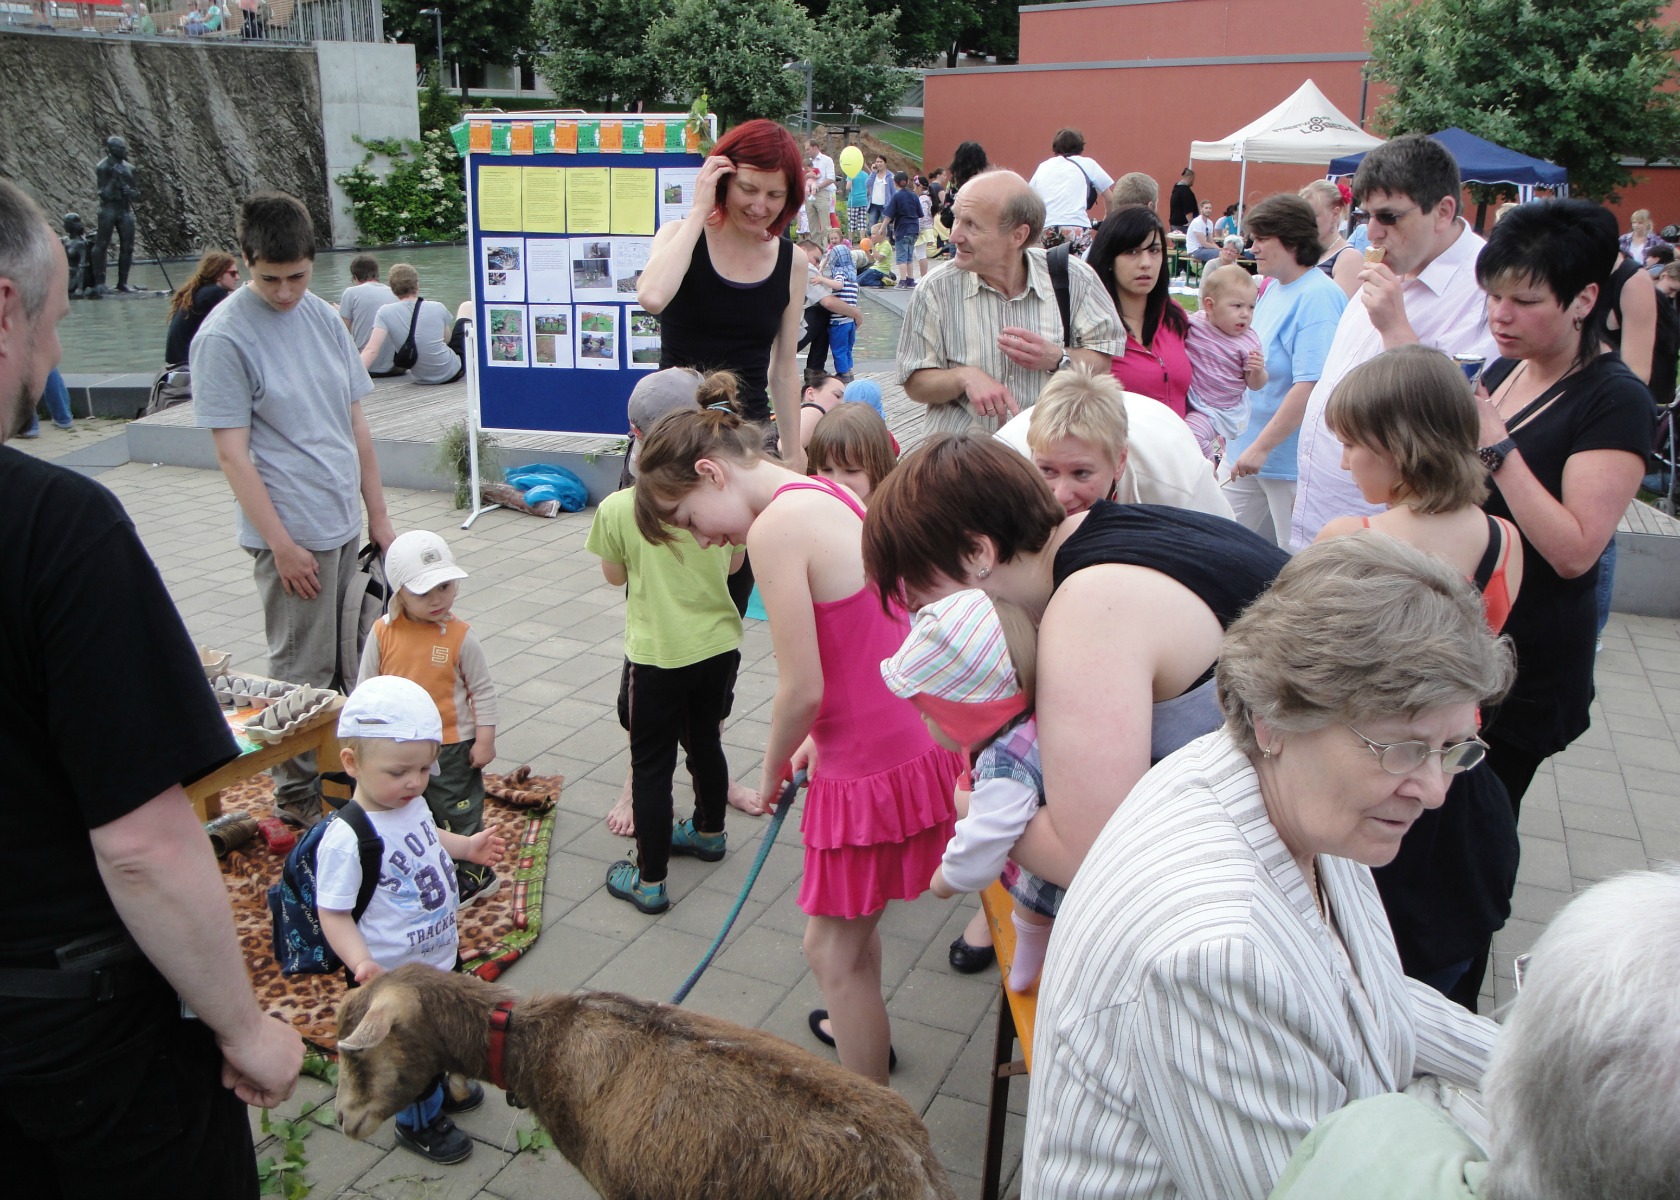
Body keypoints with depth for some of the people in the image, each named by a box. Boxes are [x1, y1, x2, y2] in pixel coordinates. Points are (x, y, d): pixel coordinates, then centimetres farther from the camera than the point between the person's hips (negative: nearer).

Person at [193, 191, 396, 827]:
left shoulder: (323, 316, 6)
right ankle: (297, 791, 22)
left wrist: (377, 515, 10)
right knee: (302, 671, 5)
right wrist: (282, 545, -15)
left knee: (353, 660, 15)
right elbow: (232, 452, -13)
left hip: (347, 526, 6)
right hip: (292, 534, -6)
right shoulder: (224, 336, -13)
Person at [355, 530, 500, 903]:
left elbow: (483, 690, -9)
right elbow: (366, 687, 2)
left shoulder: (460, 636, -16)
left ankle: (474, 874, 27)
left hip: (452, 747, -3)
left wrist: (485, 739, -10)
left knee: (460, 811, 11)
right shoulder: (383, 633, -9)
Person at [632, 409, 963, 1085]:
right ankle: (860, 1030, 54)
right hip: (915, 740, 9)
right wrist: (819, 738, 18)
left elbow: (802, 689, -20)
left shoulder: (776, 527, -20)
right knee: (851, 919, 30)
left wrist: (772, 769, -2)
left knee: (833, 948, 9)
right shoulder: (832, 497, 8)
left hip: (872, 767, -9)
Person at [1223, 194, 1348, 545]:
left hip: (1292, 461, -9)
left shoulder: (1318, 298, -18)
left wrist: (1262, 447, -24)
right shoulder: (1272, 289, 10)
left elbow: (1311, 384, -26)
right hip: (1250, 452, 9)